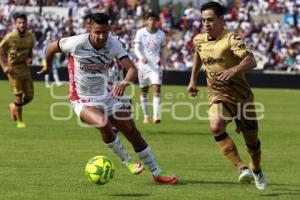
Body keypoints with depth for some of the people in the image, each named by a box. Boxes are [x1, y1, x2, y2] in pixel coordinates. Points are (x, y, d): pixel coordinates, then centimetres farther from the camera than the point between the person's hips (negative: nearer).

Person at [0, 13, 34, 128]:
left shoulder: (30, 37, 0)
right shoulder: (10, 37, -14)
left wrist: (30, 58, -5)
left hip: (25, 68, 5)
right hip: (14, 69, -5)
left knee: (29, 96, 5)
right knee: (19, 96, -5)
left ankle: (13, 107, 34)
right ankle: (19, 121, 13)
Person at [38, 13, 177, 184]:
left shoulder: (114, 44, -13)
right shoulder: (77, 43, -21)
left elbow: (132, 69, -21)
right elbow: (52, 47, -2)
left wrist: (124, 83, -44)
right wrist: (48, 67, 17)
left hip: (107, 96, 4)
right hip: (83, 101, -4)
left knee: (132, 131, 2)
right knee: (104, 124, -33)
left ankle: (157, 174, 15)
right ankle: (128, 162, -9)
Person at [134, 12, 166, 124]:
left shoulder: (161, 34, 6)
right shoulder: (141, 32, 0)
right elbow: (136, 48, -5)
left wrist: (162, 62, 12)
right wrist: (141, 57, -23)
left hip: (156, 65, 0)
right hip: (143, 64, 0)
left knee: (157, 89, -15)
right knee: (144, 91, 7)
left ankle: (156, 115, -21)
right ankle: (145, 116, 20)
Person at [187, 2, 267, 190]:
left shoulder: (231, 39, -18)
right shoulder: (199, 40, 2)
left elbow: (251, 61, -33)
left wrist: (234, 70, -50)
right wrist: (193, 79, 27)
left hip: (241, 95, -3)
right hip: (218, 96, 3)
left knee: (252, 140, 8)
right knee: (216, 126, -29)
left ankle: (256, 171, 39)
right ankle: (242, 168, -26)